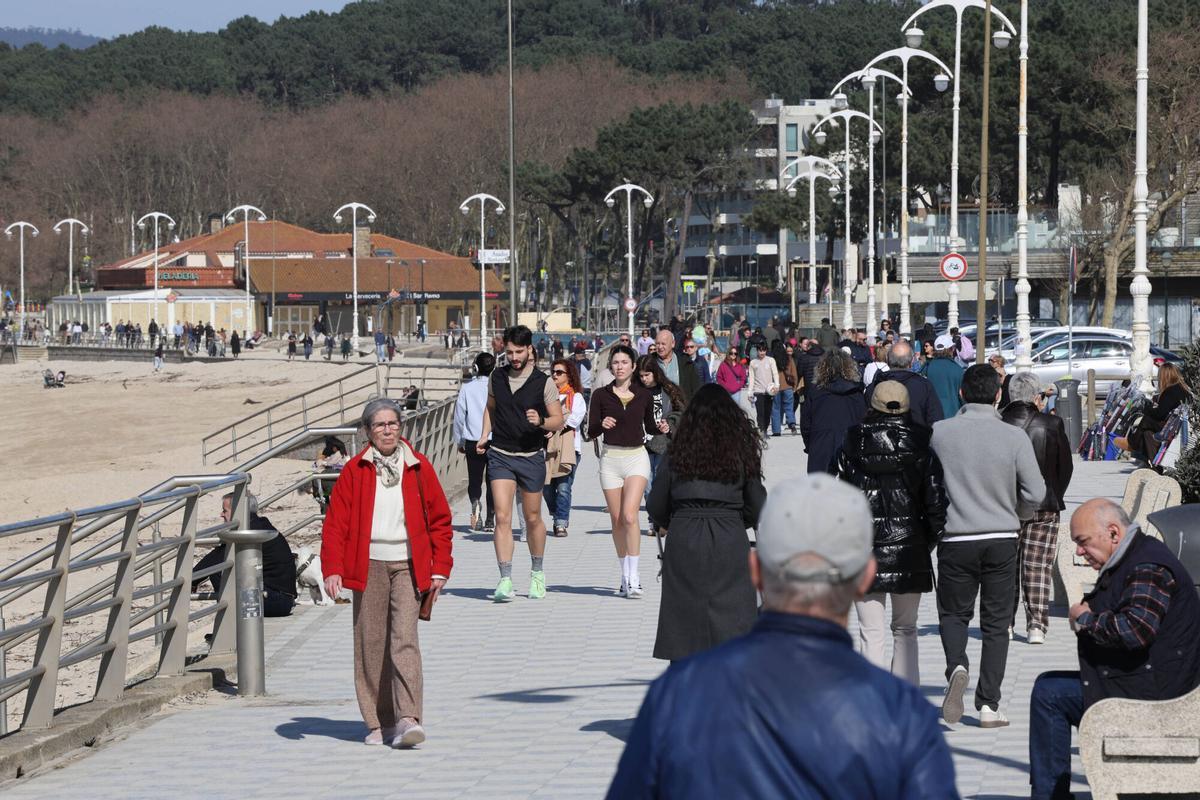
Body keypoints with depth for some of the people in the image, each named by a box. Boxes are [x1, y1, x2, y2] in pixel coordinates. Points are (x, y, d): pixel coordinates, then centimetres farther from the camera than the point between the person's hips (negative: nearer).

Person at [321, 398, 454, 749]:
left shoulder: (418, 468, 5)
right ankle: (379, 723, 11)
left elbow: (439, 519, 9)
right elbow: (335, 522, 2)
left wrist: (440, 568, 4)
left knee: (404, 639, -13)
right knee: (370, 644, 3)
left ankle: (408, 719, -19)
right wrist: (333, 569, -8)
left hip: (408, 565, -1)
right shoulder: (354, 470, 4)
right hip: (369, 566, 1)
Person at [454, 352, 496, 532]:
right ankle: (490, 520, 10)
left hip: (473, 442, 0)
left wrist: (460, 441, 13)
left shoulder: (467, 388, -3)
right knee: (492, 482, 11)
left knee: (474, 481, 8)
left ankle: (475, 504, -21)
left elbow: (459, 416, 1)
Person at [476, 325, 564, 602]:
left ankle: (537, 571, 33)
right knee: (502, 517, -11)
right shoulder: (497, 376, 4)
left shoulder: (543, 382, -6)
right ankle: (505, 580, -14)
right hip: (500, 455, 1)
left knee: (532, 518, 11)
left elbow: (558, 419, -2)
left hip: (531, 457, -1)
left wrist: (541, 421, -23)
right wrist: (485, 435, 7)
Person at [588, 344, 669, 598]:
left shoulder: (644, 395, 3)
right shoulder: (601, 395, 2)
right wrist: (601, 425, -20)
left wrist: (660, 427, -4)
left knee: (629, 515, -16)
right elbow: (590, 433, 0)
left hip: (637, 456, -1)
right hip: (610, 457, 1)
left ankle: (633, 577, -15)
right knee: (617, 520, 5)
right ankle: (625, 576, 17)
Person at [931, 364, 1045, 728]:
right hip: (1002, 540, 0)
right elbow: (1035, 492, -6)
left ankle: (956, 666, -12)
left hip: (956, 538, 0)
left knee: (953, 613, 17)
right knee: (996, 623, 9)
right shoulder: (1014, 437, -7)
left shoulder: (939, 432, -6)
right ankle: (989, 705, 6)